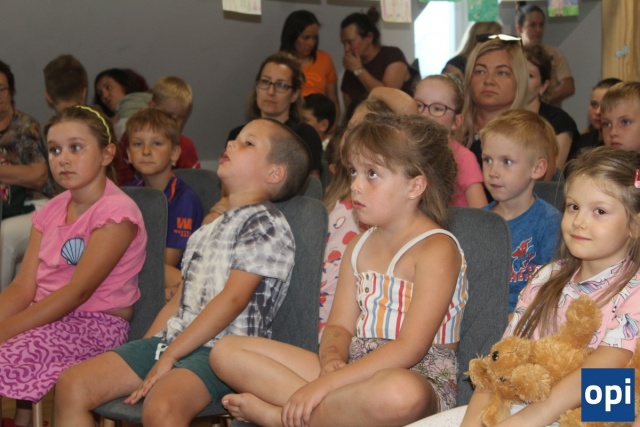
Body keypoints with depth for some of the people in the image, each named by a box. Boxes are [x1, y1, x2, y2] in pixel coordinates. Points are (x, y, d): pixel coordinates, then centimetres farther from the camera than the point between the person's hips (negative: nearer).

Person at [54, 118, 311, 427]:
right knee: (72, 385, -6)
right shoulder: (207, 230, 24)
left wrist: (169, 356, -16)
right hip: (169, 341, 9)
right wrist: (140, 354, 11)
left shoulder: (266, 223, -3)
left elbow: (233, 298, -14)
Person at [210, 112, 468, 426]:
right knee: (226, 350, 0)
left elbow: (410, 348, -19)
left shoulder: (437, 248, -10)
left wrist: (325, 383, -24)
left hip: (419, 379, -7)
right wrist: (332, 362, -15)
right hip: (356, 369, 7)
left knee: (400, 393, -46)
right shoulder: (361, 246, 15)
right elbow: (340, 326, 11)